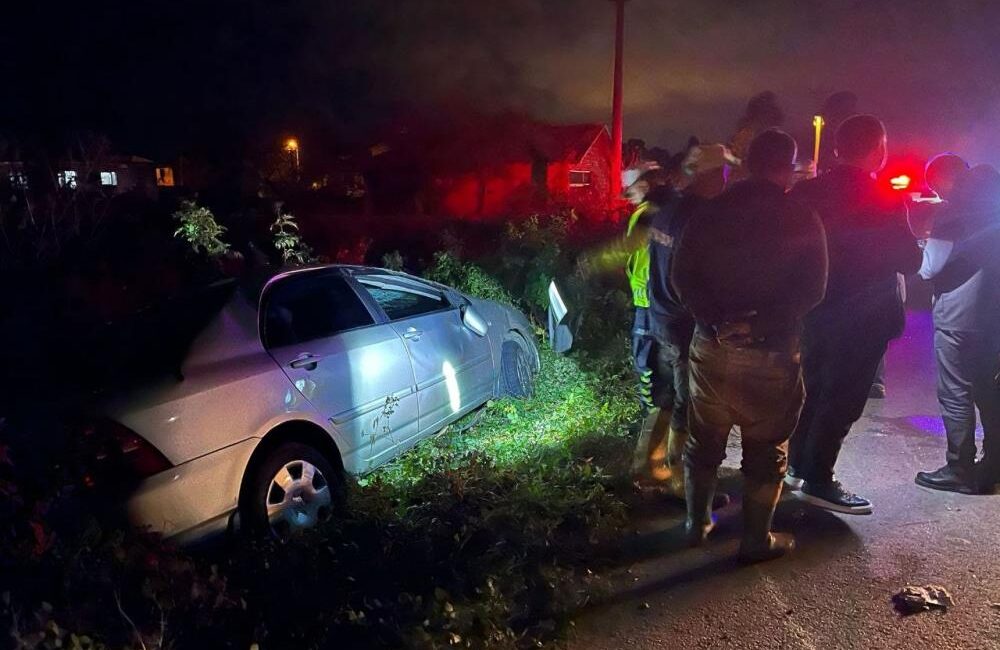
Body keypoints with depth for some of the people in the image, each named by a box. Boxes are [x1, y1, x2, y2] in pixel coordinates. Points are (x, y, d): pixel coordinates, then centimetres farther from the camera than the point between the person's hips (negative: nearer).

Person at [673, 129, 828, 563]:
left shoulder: (711, 212, 2)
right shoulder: (802, 221, -5)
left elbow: (682, 276, -6)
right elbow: (812, 290, -13)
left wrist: (715, 320, -10)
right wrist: (762, 323, -12)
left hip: (711, 344, 4)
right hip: (770, 352, -3)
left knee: (704, 442, 17)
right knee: (765, 450, 11)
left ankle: (697, 524, 32)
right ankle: (756, 541, 22)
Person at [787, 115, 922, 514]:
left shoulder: (806, 193, -1)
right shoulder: (884, 203, -16)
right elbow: (909, 262, -12)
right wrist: (912, 234, 6)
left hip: (814, 310, 6)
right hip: (861, 317, -6)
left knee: (814, 389, 19)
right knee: (842, 399, 5)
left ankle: (798, 466, 29)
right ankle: (817, 482, 12)